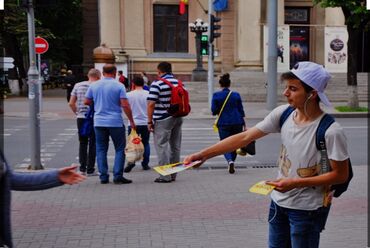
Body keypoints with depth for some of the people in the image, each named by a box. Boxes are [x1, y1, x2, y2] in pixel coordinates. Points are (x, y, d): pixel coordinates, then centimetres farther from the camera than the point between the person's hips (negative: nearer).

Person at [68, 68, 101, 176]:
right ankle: (90, 170, 5)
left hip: (81, 118, 4)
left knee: (82, 143, 14)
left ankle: (82, 168, 16)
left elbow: (71, 103, 6)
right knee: (93, 144, 3)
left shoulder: (78, 85, 6)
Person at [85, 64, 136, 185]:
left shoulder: (94, 85, 4)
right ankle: (118, 176, 1)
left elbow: (86, 101, 11)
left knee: (101, 150, 10)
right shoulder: (119, 86, -7)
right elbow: (125, 105, -12)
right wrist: (131, 121, -5)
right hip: (115, 122, -3)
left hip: (99, 122, 3)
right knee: (120, 149, 7)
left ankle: (103, 176, 8)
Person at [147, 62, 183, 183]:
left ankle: (165, 176, -3)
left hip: (163, 120, -7)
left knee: (162, 147, -1)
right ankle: (173, 175, 19)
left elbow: (151, 104, -16)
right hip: (177, 118, 7)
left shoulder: (157, 84, -11)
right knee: (175, 146, 12)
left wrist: (149, 121, -10)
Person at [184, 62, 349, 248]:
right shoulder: (283, 114, -7)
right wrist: (203, 154, -8)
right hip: (279, 202, 6)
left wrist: (296, 183, -22)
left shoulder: (330, 131, -22)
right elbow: (245, 137, -4)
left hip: (307, 209, -6)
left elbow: (341, 175, -15)